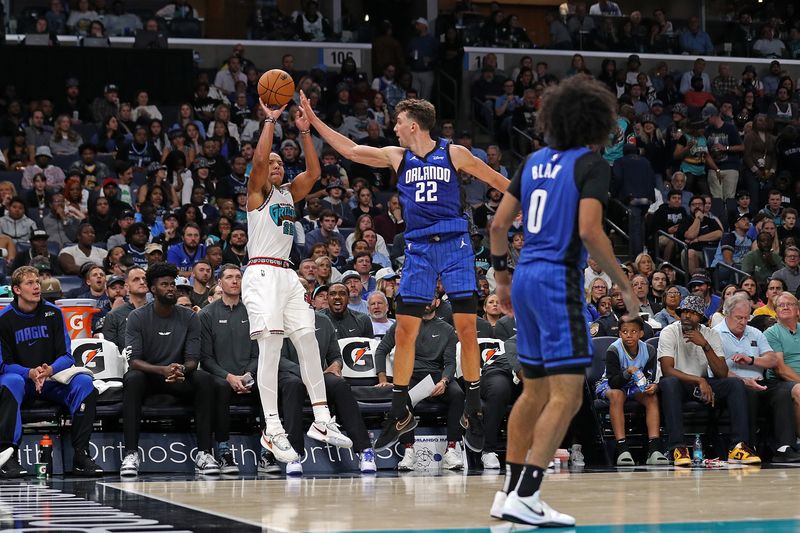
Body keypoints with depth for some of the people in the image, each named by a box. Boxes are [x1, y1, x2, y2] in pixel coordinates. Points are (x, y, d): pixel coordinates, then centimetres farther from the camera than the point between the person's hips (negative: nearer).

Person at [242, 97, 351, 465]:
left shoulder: (290, 194, 20)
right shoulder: (258, 192, 2)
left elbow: (313, 172, 8)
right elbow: (258, 160, -16)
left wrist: (304, 132, 2)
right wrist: (270, 121, -12)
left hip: (287, 275, 7)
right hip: (262, 274, -7)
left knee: (309, 344, 4)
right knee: (270, 347, -15)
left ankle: (321, 422, 9)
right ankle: (272, 431, -18)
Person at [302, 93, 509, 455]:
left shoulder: (454, 153, 1)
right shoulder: (397, 157, 10)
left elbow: (496, 180, 7)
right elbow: (349, 150, 15)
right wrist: (312, 120, 12)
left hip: (454, 247, -3)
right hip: (418, 250, 3)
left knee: (467, 329, -6)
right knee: (404, 331, 0)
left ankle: (472, 414, 6)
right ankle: (400, 414, 10)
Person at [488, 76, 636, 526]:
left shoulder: (536, 161, 13)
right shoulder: (592, 164, -7)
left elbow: (499, 224, 13)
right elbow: (589, 231, -19)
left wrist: (503, 277, 24)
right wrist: (625, 284, -10)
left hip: (526, 278, 8)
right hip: (559, 281, -8)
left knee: (535, 392, 17)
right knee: (567, 396, -7)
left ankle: (511, 492, 21)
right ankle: (524, 497, -13)